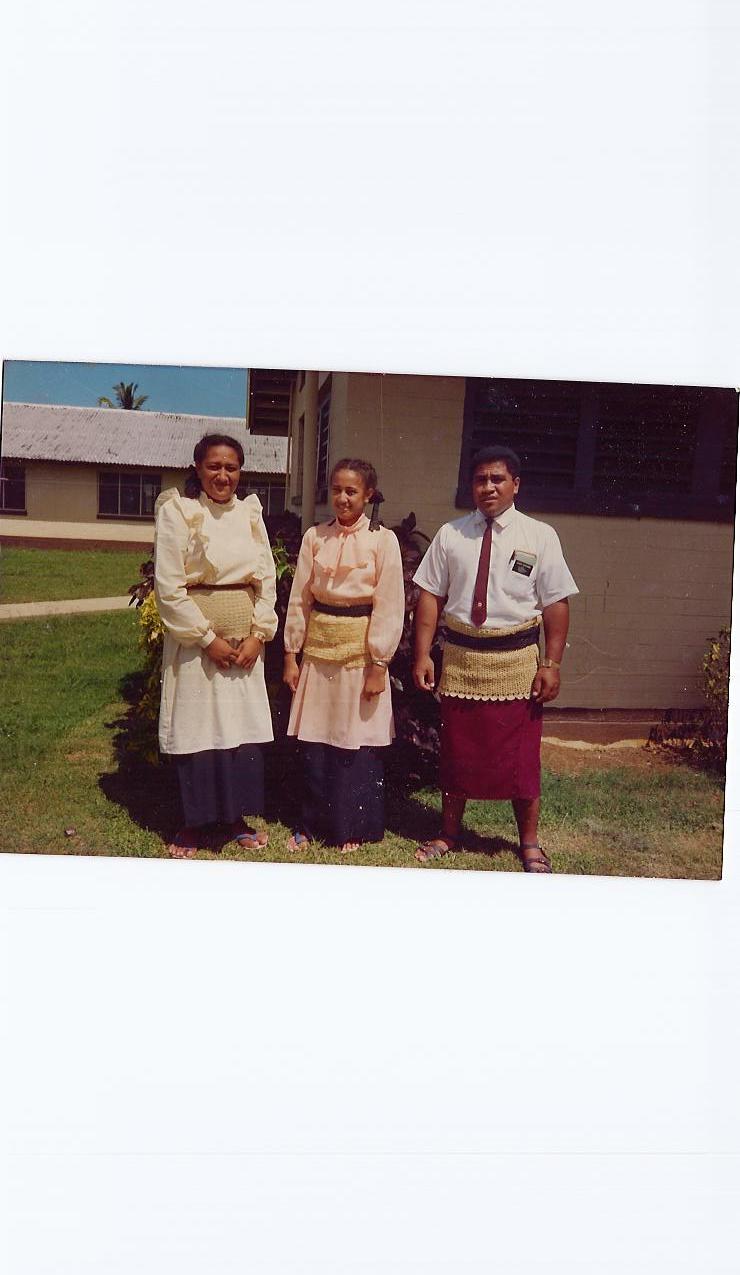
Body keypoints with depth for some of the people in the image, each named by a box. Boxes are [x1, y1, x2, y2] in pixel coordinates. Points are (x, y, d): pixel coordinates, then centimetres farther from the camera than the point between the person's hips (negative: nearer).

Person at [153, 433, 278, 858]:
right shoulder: (178, 511, -5)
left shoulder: (250, 512, 8)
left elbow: (267, 579, 8)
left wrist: (259, 634, -4)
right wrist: (209, 638, -13)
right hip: (197, 639, -4)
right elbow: (169, 586, -11)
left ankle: (236, 815, 24)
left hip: (246, 639, 4)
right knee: (198, 726, 1)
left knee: (245, 724, 8)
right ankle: (197, 822, 17)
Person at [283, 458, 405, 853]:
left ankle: (352, 828, 20)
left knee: (356, 742, 4)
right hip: (318, 646, 3)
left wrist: (378, 664, -9)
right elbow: (299, 599, 7)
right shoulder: (315, 537, 5)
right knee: (313, 741, 9)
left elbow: (389, 606, -6)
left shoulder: (383, 539, -5)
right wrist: (291, 654, 4)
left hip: (359, 649, -3)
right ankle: (313, 823, 24)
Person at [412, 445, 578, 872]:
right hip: (459, 657, 2)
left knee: (521, 756, 7)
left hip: (516, 660, -2)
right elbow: (431, 596, 2)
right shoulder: (451, 534, 3)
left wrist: (551, 664, -9)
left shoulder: (539, 536, -2)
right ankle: (451, 833, 33)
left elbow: (556, 604, -4)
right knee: (456, 750, 14)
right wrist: (423, 654, -3)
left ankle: (530, 843, 26)